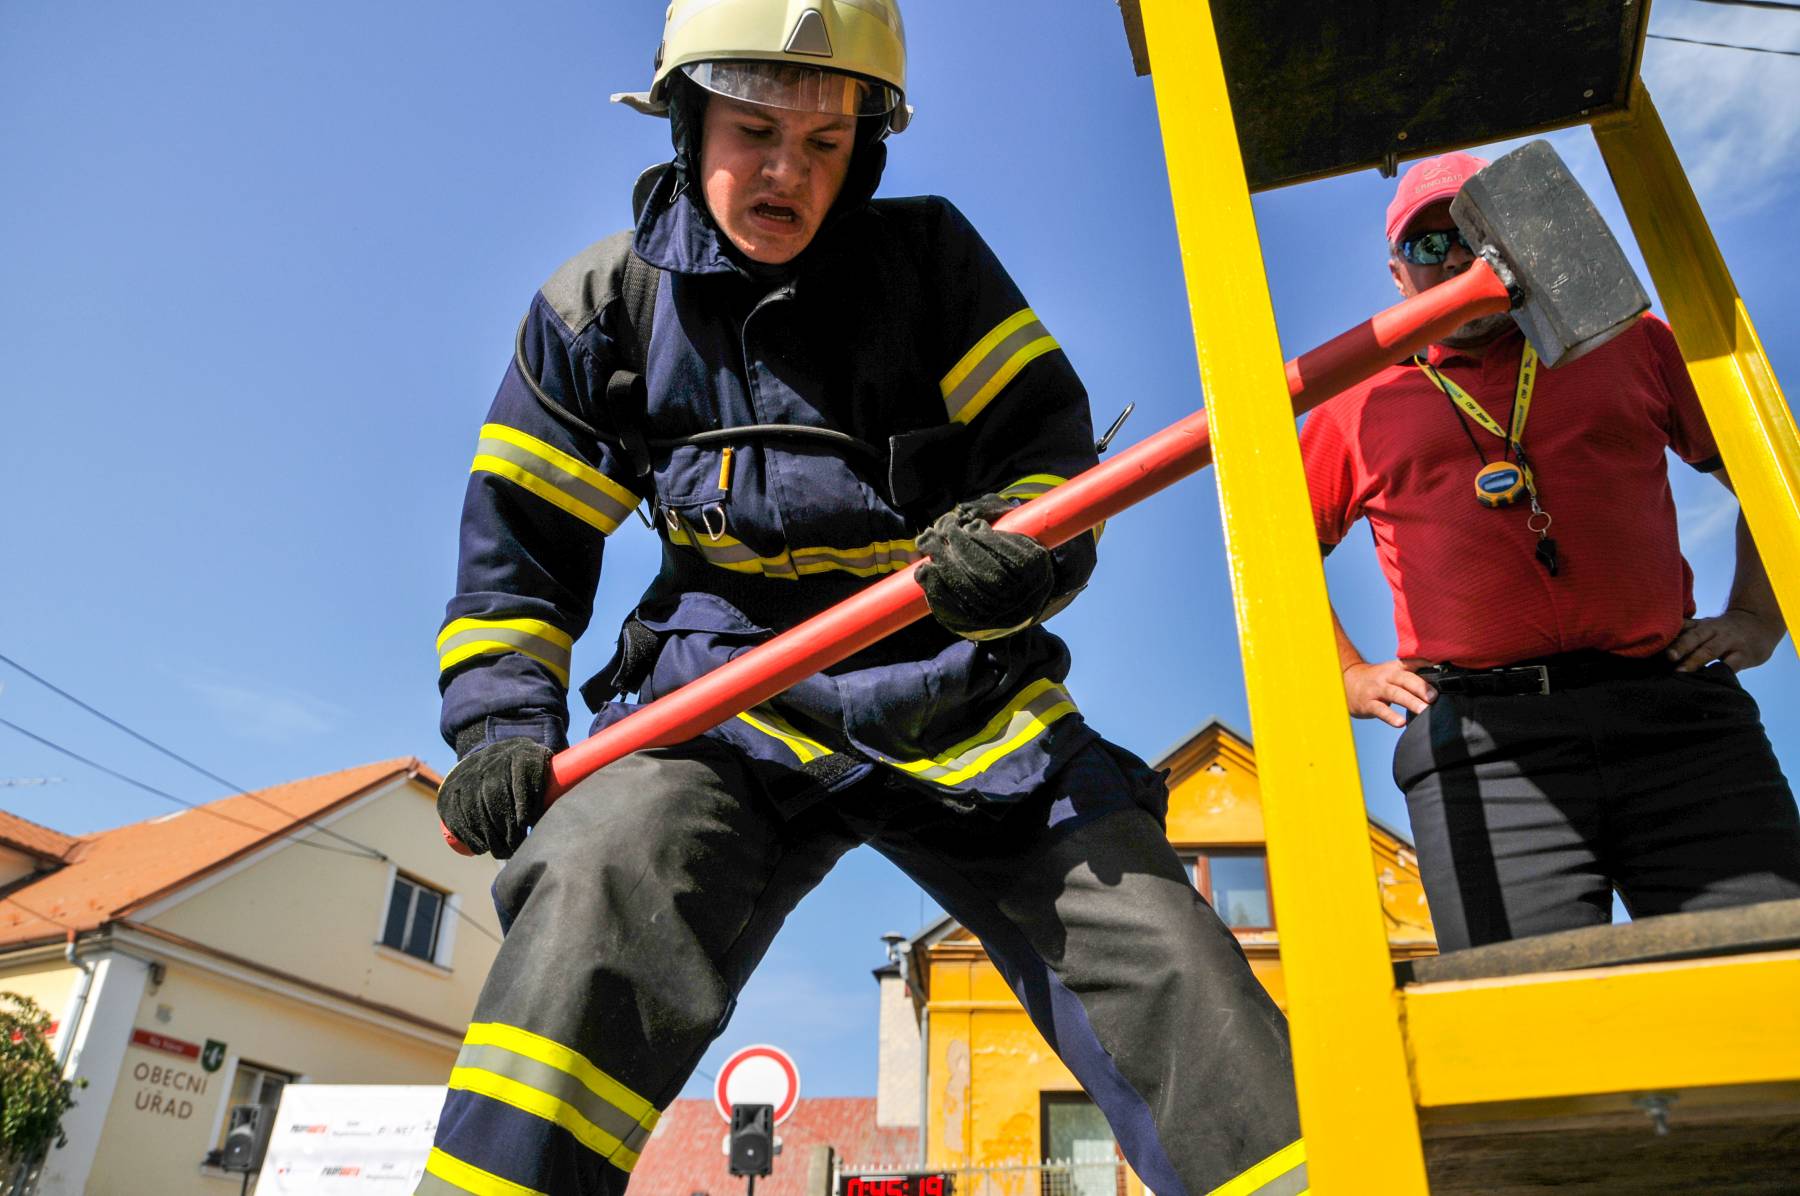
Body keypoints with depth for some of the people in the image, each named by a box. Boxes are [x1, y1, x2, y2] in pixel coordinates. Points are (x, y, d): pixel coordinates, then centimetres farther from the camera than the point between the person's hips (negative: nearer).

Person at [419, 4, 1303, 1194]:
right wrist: (502, 720, -4)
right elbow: (521, 547, 11)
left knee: (1159, 954, -8)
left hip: (954, 684, 1)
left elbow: (1050, 445, 3)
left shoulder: (930, 257, 3)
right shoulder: (598, 309, 6)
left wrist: (1018, 549, -21)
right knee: (606, 885, -31)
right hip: (730, 695, 0)